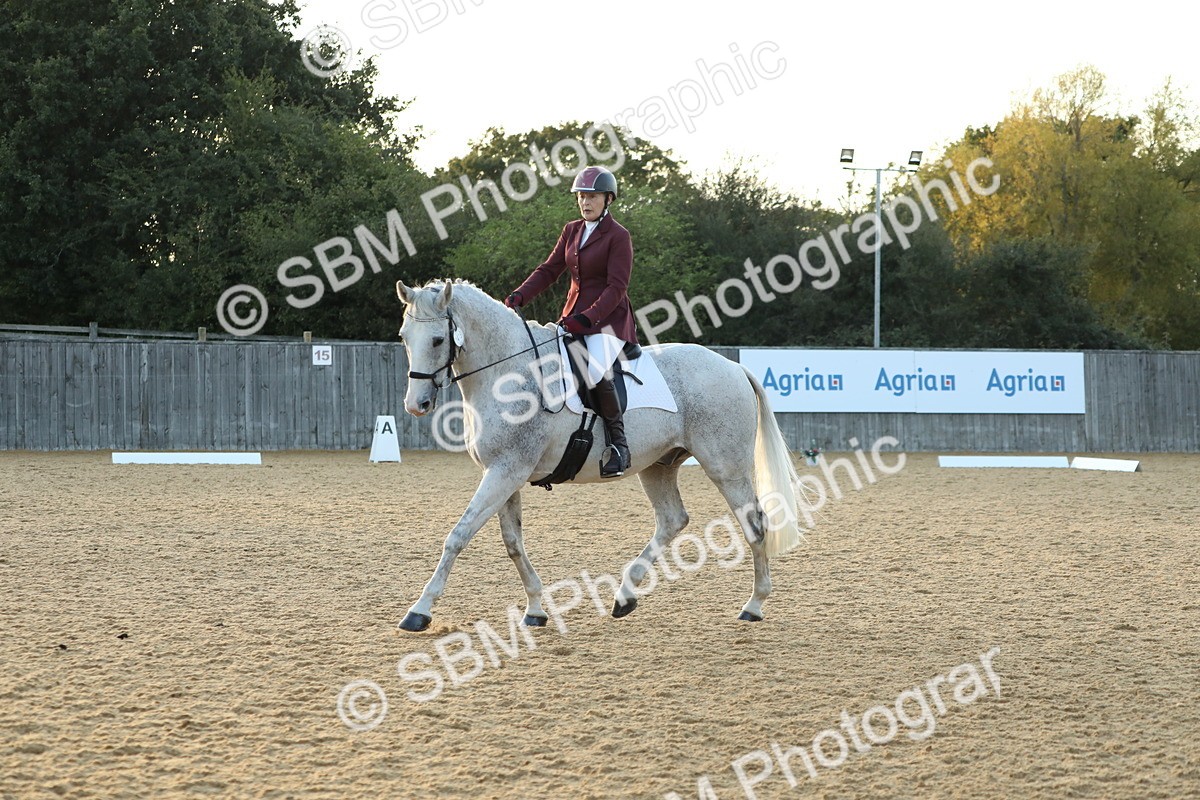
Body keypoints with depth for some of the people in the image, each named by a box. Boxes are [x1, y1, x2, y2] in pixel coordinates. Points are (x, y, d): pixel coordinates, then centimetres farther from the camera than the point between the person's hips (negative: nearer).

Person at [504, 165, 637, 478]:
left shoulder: (618, 236, -9)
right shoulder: (572, 231, 13)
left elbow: (616, 288, -15)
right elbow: (549, 270, 12)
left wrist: (587, 318, -26)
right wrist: (519, 296, -4)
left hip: (608, 318, -8)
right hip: (574, 316, 8)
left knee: (595, 371, -32)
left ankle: (619, 443, -19)